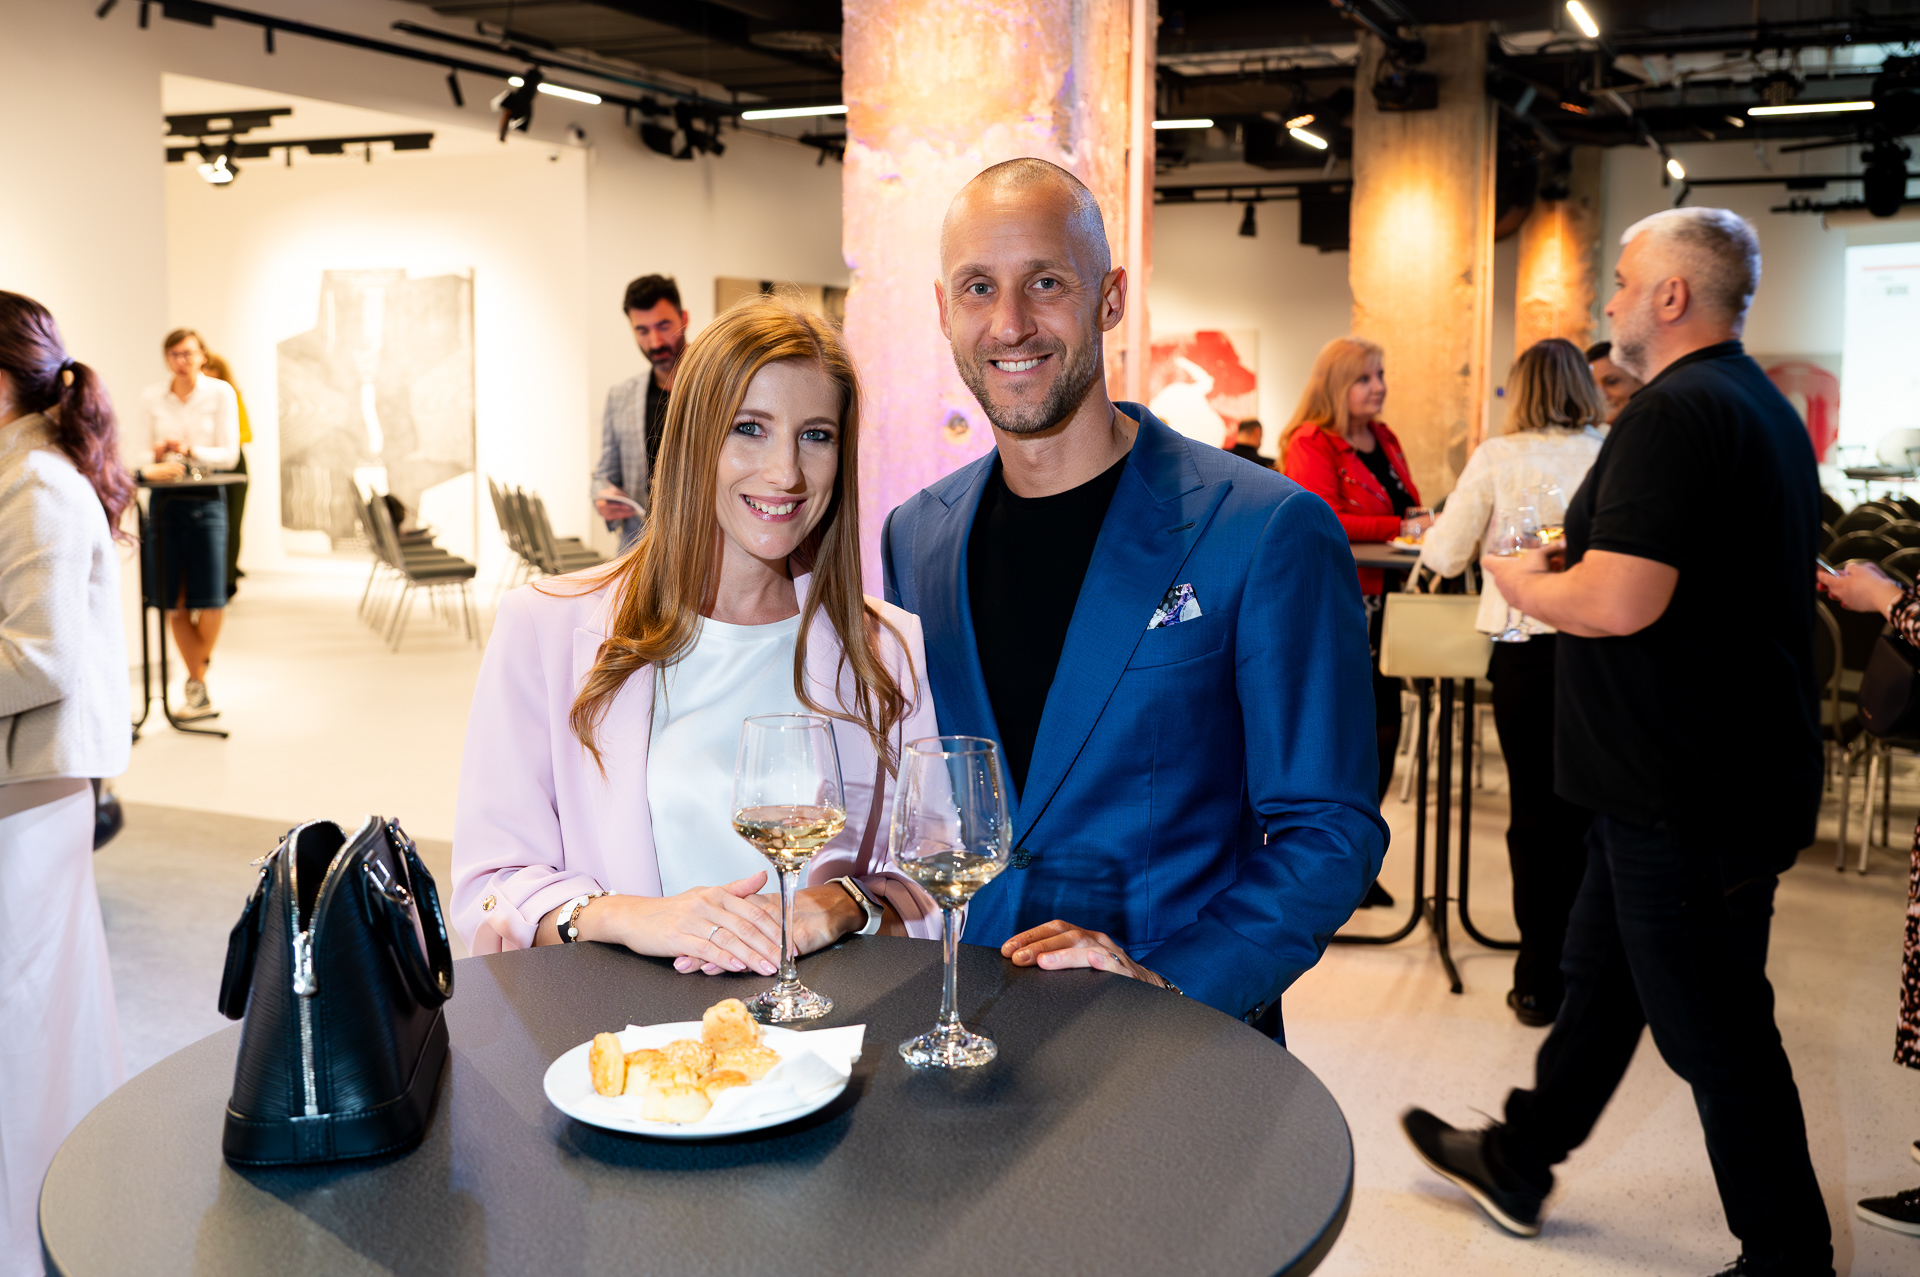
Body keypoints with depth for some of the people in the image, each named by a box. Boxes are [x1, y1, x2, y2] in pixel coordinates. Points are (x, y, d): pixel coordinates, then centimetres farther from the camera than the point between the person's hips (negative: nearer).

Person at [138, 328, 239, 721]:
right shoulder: (153, 396, 9)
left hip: (206, 498, -2)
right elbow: (144, 449, 12)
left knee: (210, 599, -8)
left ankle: (196, 680, 15)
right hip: (164, 499, 2)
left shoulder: (221, 393, 1)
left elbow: (229, 454, -3)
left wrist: (191, 451, -20)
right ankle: (201, 696, 11)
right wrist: (157, 455, -11)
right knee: (173, 602, 1)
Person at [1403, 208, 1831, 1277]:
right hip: (1736, 764, 11)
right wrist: (1570, 564, 13)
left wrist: (1520, 582, -9)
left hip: (1690, 793, -11)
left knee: (1716, 1031, 3)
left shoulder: (1673, 413, -21)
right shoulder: (1767, 408, 13)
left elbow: (1618, 603, -29)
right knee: (1602, 976, 22)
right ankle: (1520, 1161, 39)